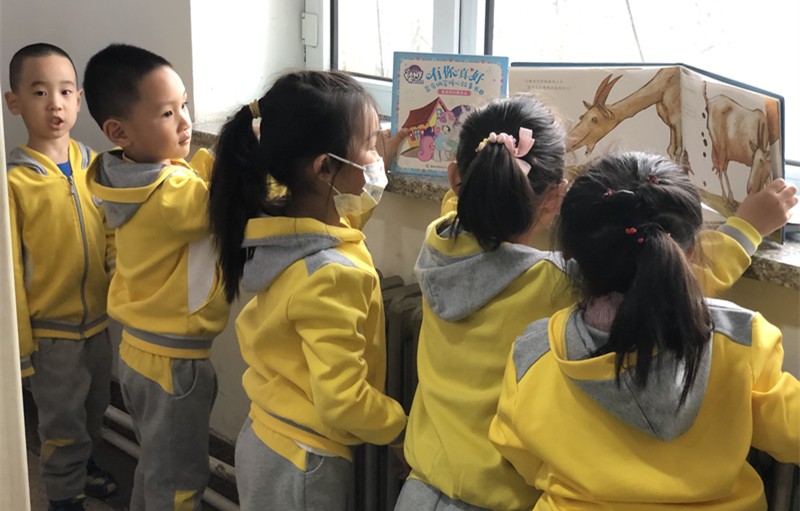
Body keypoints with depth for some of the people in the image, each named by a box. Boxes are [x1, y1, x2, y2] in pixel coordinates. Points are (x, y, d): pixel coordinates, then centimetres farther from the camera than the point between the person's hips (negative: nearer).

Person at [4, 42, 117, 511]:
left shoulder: (93, 165, -4)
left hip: (101, 318, 5)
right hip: (52, 329, -5)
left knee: (95, 407, 24)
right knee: (63, 420, 11)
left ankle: (86, 466, 48)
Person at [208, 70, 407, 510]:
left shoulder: (276, 222, -6)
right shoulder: (332, 275, -31)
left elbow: (339, 211, 18)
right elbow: (342, 401, -27)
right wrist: (402, 429, -10)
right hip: (304, 466, -8)